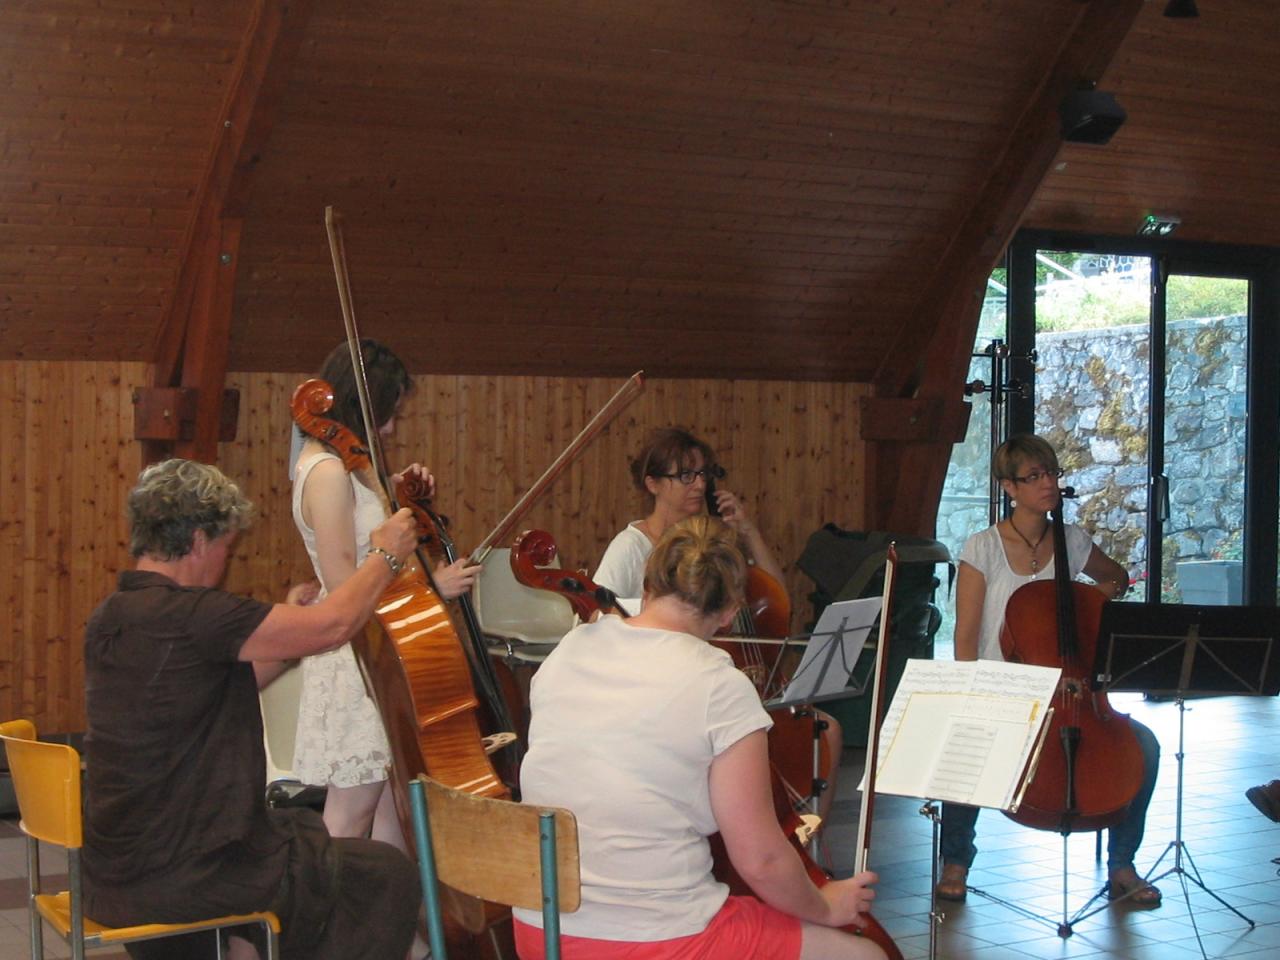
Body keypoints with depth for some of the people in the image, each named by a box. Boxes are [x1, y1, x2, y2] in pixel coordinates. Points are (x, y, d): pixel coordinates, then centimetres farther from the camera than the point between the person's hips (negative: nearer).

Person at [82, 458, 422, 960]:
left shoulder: (111, 617, 7)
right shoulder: (186, 614, -22)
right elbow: (332, 625, -18)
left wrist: (286, 625, 14)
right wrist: (385, 556, -2)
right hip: (177, 877, -9)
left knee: (301, 825, 31)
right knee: (387, 875, 3)